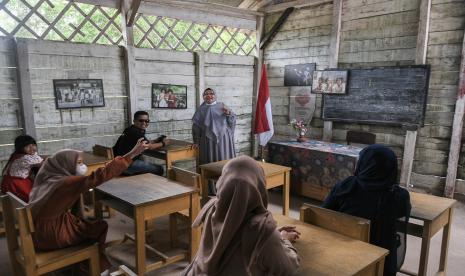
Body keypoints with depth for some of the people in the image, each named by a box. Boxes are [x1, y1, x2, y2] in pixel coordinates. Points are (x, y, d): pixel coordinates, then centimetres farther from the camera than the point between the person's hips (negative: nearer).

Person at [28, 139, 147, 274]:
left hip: (39, 230, 8)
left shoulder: (50, 179, 2)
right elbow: (100, 175, -32)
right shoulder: (67, 182, -24)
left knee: (88, 223, 17)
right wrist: (131, 154, -34)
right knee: (101, 227, 6)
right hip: (50, 235, -8)